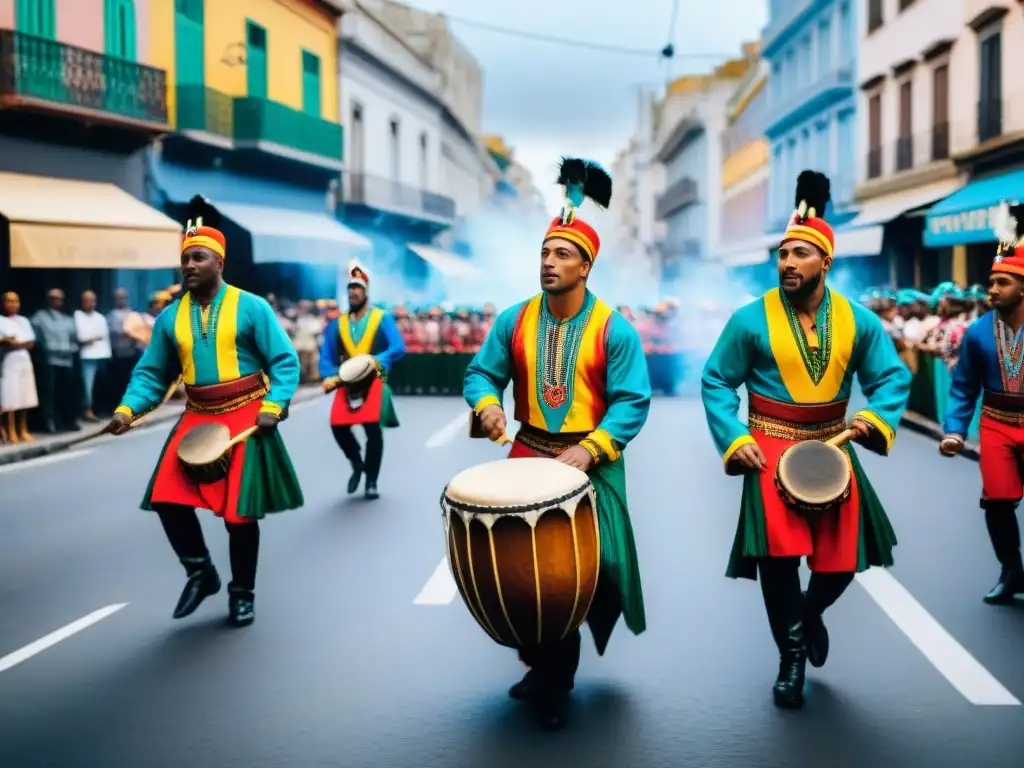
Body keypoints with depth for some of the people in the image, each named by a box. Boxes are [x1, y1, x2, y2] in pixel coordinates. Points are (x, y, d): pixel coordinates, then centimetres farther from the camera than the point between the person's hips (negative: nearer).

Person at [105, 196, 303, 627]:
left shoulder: (250, 308, -6)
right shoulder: (171, 317, 6)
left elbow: (285, 362, -7)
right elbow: (152, 373, 7)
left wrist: (273, 406, -21)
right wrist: (128, 410, -9)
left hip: (245, 418, -4)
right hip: (196, 419, 4)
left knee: (239, 512, 2)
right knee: (168, 498, -8)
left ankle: (242, 593, 23)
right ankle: (200, 573, 16)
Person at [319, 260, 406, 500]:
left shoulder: (382, 318, 4)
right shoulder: (336, 324, 13)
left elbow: (398, 348, -8)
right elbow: (326, 357, 8)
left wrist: (374, 362, -24)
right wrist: (330, 377, -13)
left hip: (374, 382, -3)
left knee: (373, 428, -14)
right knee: (338, 425, -15)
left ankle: (371, 482, 4)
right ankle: (357, 464, 16)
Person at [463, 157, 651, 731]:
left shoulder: (614, 329, -10)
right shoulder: (514, 321, 0)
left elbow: (632, 402, -13)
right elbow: (483, 373, 6)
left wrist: (590, 449, -25)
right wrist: (487, 406, -17)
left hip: (590, 461, -3)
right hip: (528, 454, 4)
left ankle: (556, 680, 18)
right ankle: (544, 660, 30)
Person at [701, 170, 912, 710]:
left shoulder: (858, 320, -1)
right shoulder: (751, 319, -8)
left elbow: (893, 376, 5)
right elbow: (716, 382, -1)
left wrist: (875, 417, -15)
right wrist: (733, 440, -13)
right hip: (771, 451, -2)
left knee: (842, 558, 2)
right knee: (779, 556, -8)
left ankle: (811, 612, 38)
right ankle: (791, 655, 15)